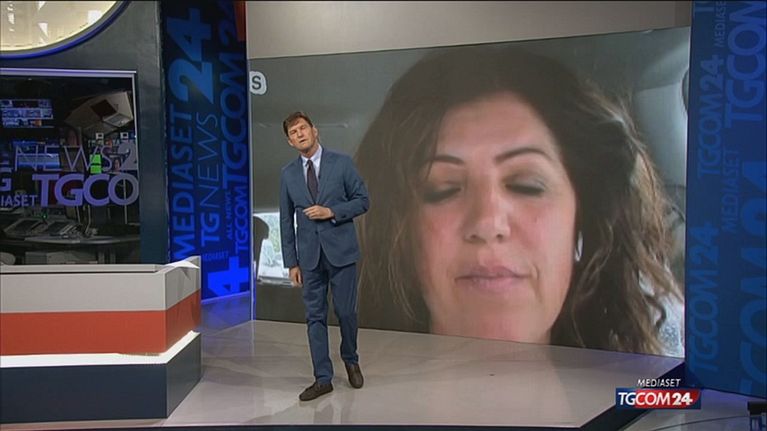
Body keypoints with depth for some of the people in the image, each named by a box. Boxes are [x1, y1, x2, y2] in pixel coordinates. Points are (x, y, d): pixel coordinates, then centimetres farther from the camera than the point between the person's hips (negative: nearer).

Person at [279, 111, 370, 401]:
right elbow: (286, 221, 8)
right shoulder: (288, 174, 6)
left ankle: (351, 360, 33)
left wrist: (331, 211, -16)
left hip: (341, 250, -2)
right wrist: (291, 262, 5)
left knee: (346, 312, 5)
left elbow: (362, 200, -1)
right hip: (309, 255, 3)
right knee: (315, 316, 5)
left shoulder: (341, 163, -2)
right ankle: (323, 379, 15)